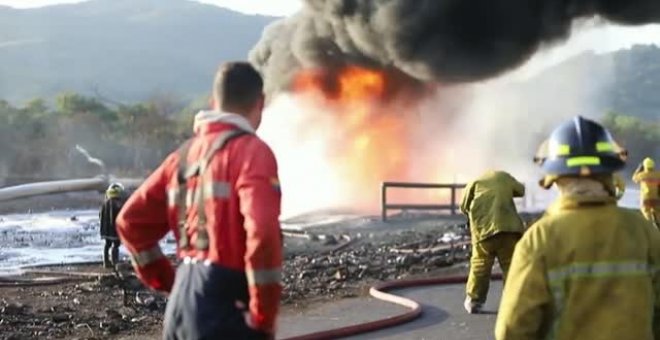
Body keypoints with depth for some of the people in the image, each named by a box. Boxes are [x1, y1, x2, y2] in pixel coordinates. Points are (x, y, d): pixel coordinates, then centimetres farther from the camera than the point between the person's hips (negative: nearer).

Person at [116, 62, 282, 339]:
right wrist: (264, 315, -14)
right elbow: (263, 232, -24)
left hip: (182, 301, 8)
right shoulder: (251, 151, -10)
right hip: (223, 306, -8)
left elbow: (132, 220, 17)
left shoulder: (186, 153, 13)